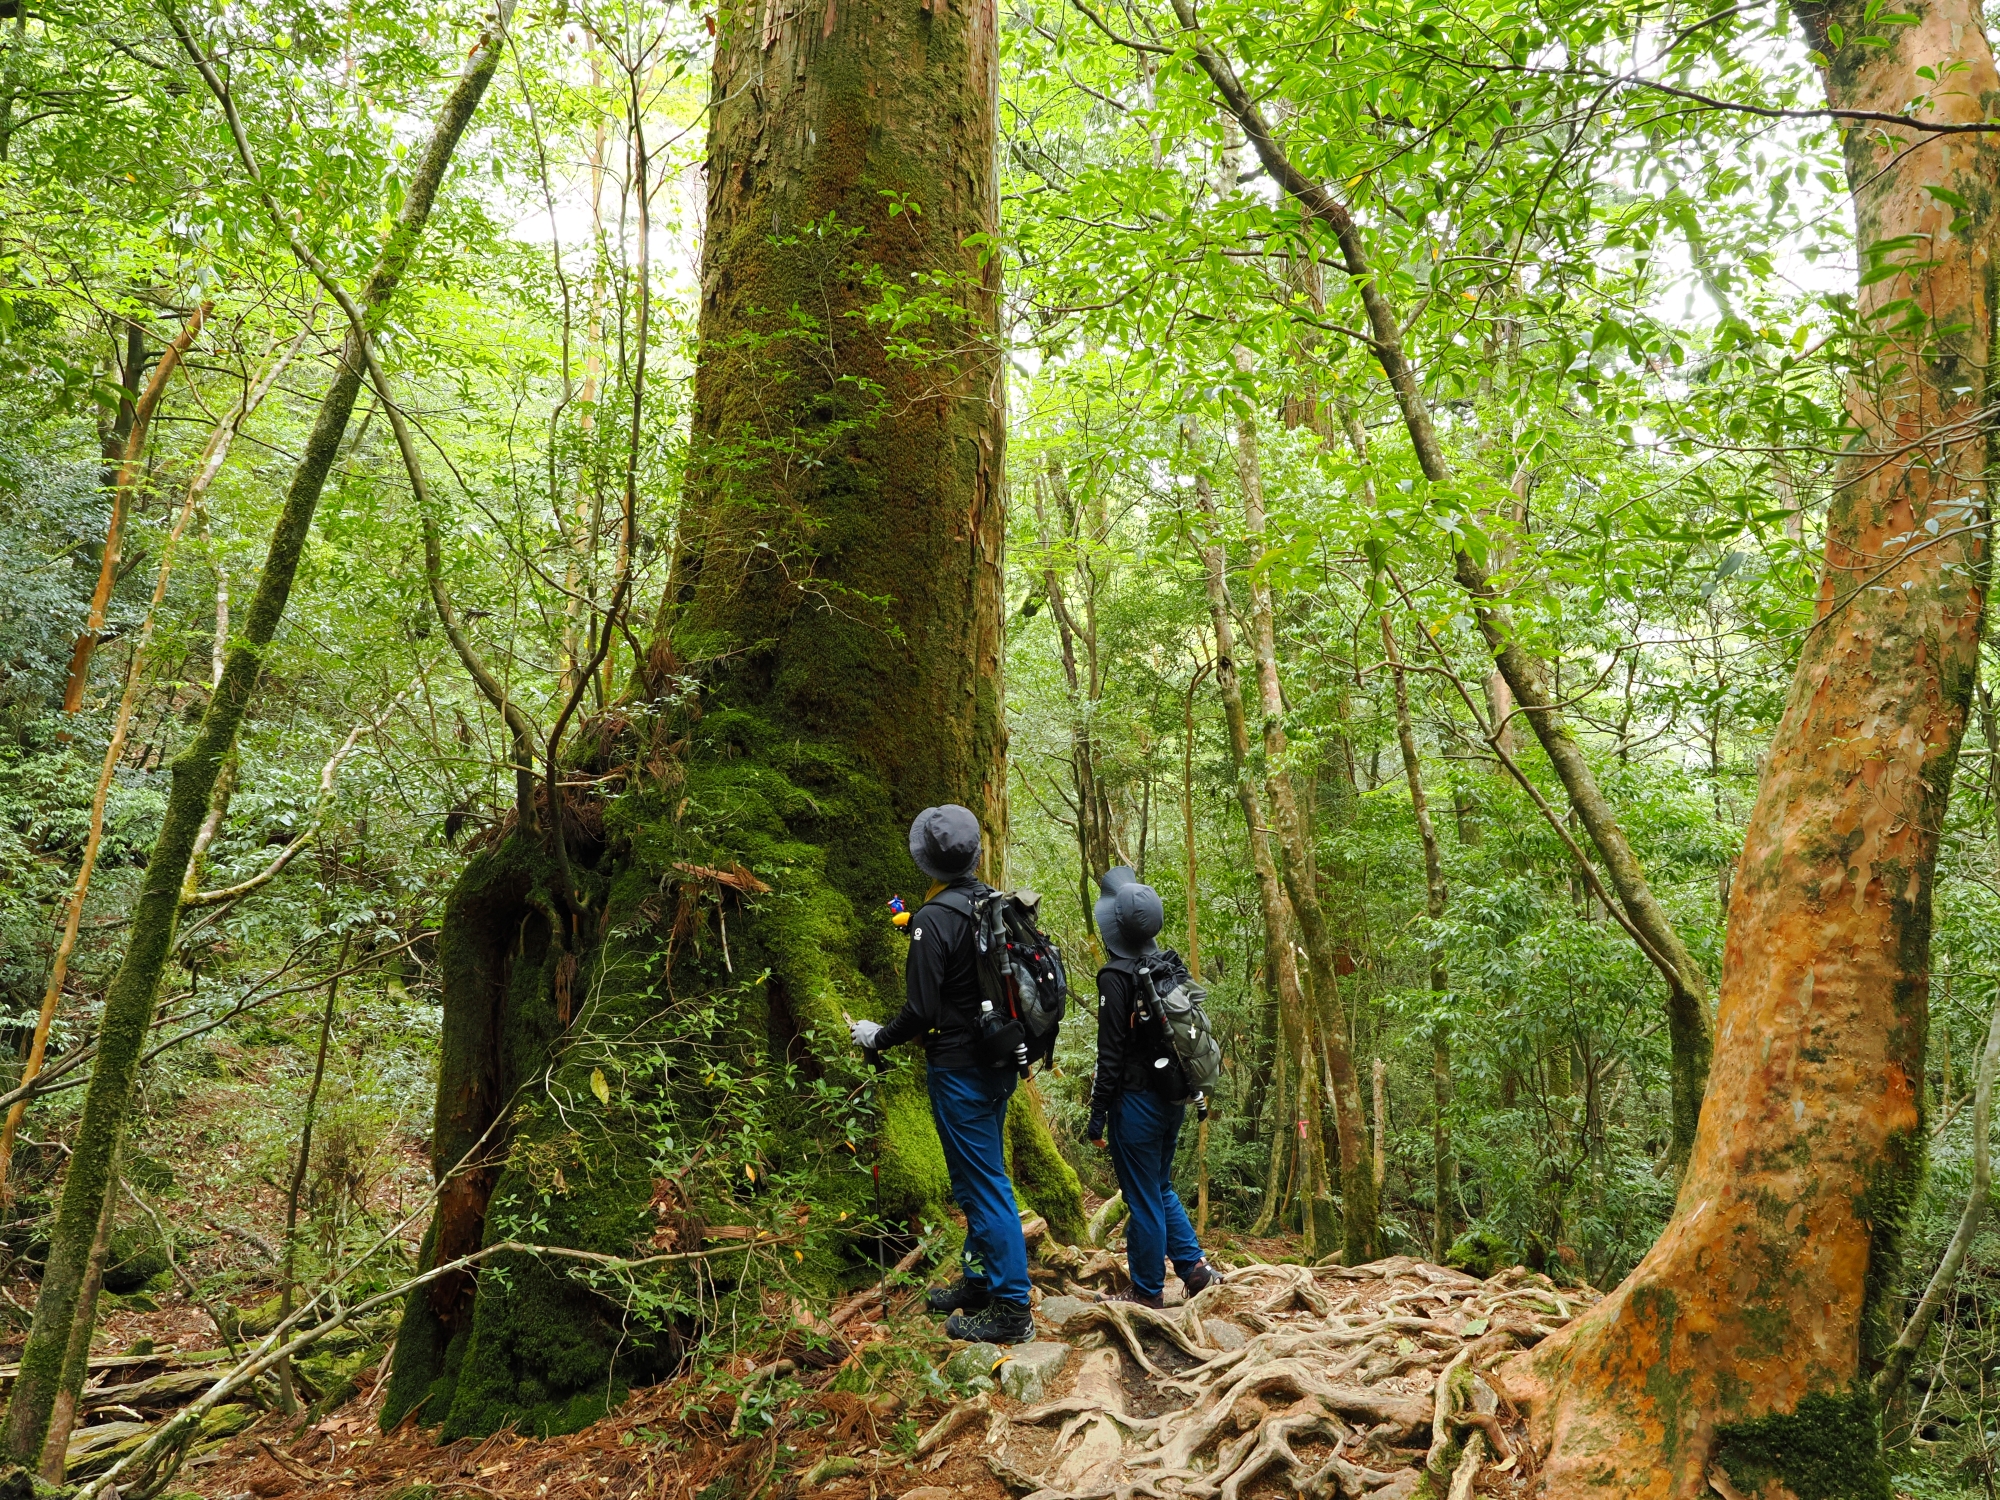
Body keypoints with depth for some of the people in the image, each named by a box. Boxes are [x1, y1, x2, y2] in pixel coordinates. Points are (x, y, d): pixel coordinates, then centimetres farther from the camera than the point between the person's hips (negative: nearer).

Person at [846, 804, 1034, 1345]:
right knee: (981, 1177, 19)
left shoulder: (936, 920, -20)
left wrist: (877, 1037, 0)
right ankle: (978, 1283, 33)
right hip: (1001, 1065, 9)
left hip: (959, 1071, -8)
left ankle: (1011, 1309, 7)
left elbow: (922, 1011, -20)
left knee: (983, 1184, -1)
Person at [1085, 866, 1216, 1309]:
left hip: (1137, 1101, -8)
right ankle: (1195, 1265, 20)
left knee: (1143, 1199, 5)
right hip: (1174, 1098, 8)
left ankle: (1147, 1290, 16)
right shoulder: (1171, 966, 5)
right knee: (1161, 1188, 23)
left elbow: (1111, 1054, -17)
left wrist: (1098, 1114, -11)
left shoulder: (1117, 977, -17)